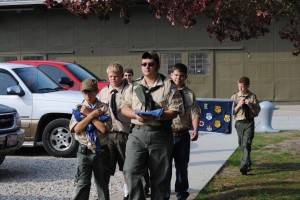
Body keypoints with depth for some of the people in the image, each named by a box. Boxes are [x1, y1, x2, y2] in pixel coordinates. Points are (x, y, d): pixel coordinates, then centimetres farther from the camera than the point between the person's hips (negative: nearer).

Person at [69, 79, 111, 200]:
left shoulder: (103, 108, 0)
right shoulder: (78, 109, 6)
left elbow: (104, 129, -13)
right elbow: (77, 129, -8)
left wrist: (88, 115, -10)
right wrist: (92, 115, -11)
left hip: (100, 150, 0)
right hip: (84, 151, 0)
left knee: (102, 182, 10)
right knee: (82, 183, -4)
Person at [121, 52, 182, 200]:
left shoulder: (168, 85, 3)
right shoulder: (134, 86, 14)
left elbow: (175, 110, -4)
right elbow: (124, 108, 12)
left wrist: (155, 117, -18)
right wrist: (135, 115, -9)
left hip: (160, 134, -2)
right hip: (138, 133, 2)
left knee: (159, 176, 5)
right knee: (131, 171, -9)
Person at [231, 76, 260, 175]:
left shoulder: (252, 96, -1)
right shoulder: (234, 97, 3)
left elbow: (257, 111, -1)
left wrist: (250, 104, -17)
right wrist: (239, 105, -14)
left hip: (249, 123, -3)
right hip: (239, 123, 3)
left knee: (246, 144, -14)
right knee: (242, 145, 12)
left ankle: (244, 166, -19)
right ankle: (248, 163, 32)